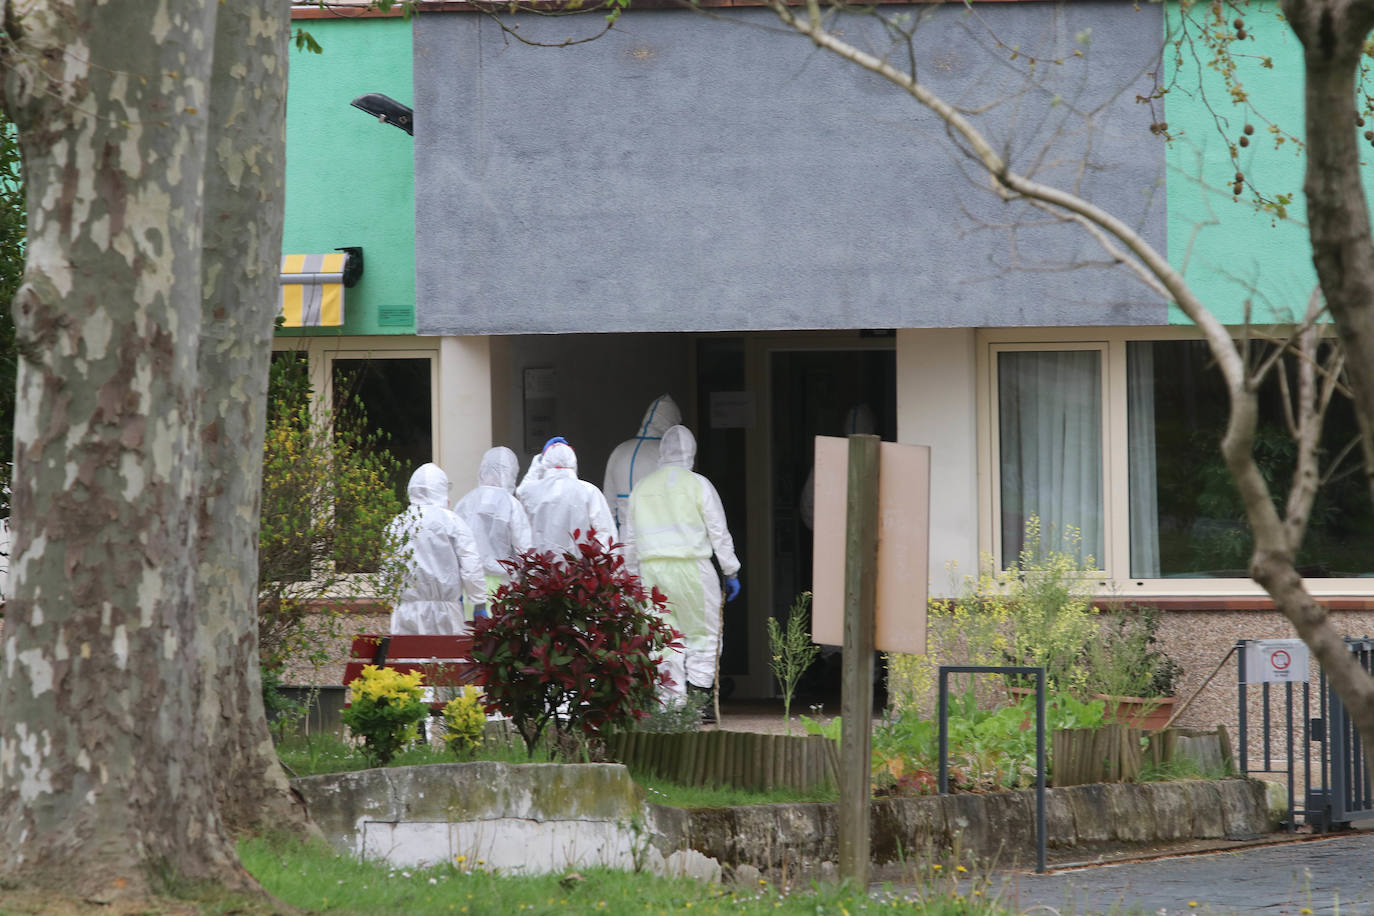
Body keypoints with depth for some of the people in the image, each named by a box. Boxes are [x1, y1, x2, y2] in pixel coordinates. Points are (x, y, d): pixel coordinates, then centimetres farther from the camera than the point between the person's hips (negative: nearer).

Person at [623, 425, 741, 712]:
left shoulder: (641, 488, 10)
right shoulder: (698, 484, -3)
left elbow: (630, 541, 14)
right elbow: (719, 532, -2)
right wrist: (731, 572, 4)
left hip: (652, 570, 4)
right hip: (692, 567, -4)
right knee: (704, 635, 3)